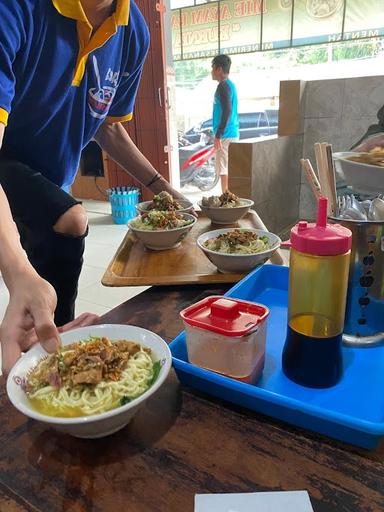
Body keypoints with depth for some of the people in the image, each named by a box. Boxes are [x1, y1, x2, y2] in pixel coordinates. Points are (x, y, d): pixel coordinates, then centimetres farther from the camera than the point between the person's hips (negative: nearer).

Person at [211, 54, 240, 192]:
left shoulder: (223, 86, -12)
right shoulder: (230, 85, 18)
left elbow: (227, 111, -22)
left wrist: (218, 135, -22)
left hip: (225, 135, -10)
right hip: (233, 133, 10)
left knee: (223, 170, -8)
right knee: (229, 169, 13)